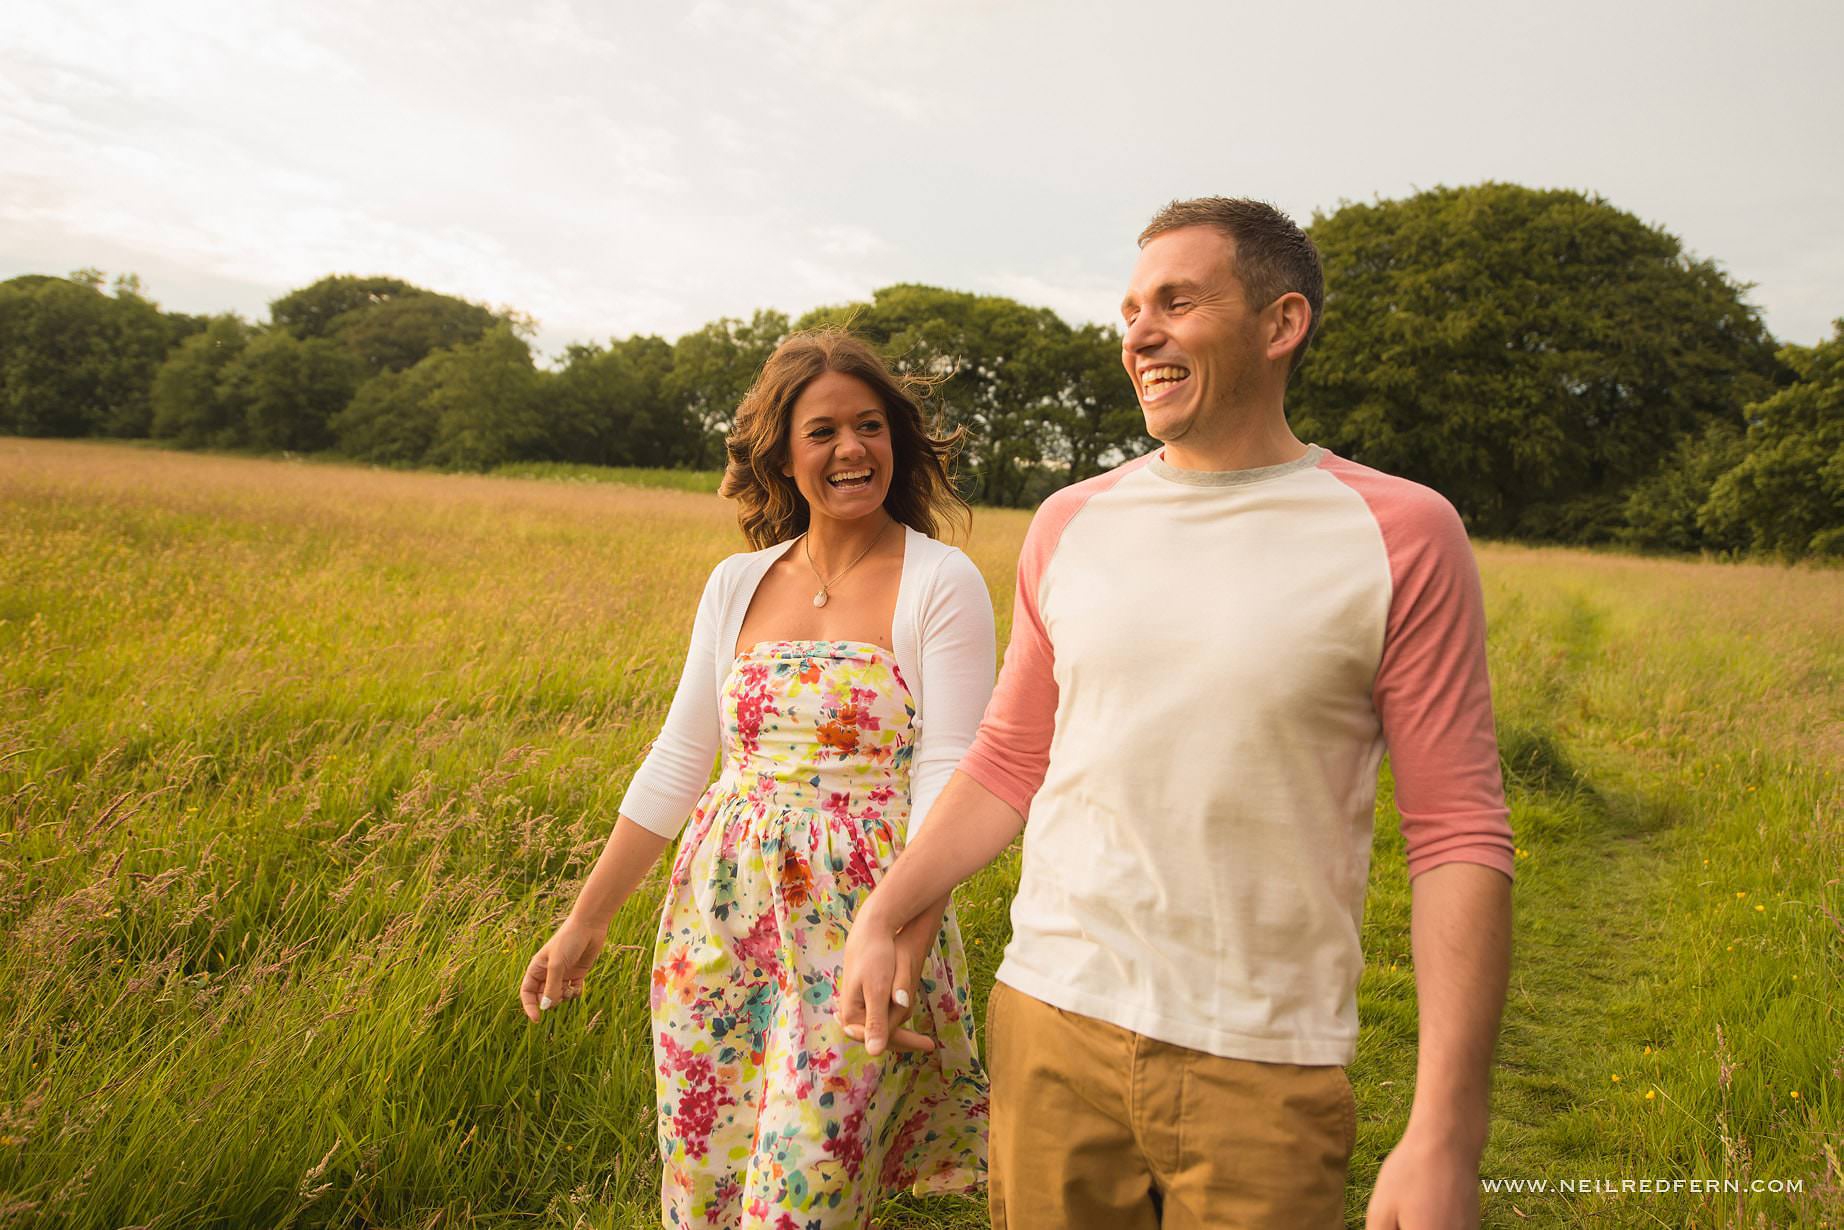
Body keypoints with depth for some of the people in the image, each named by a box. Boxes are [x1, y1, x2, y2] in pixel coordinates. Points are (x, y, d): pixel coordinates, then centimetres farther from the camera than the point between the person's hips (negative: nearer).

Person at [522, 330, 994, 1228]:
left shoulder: (943, 584, -7)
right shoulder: (737, 584, 6)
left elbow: (945, 780, -12)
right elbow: (678, 759, 9)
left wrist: (904, 957, -22)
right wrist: (585, 921, 8)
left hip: (859, 925, -4)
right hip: (722, 917, 5)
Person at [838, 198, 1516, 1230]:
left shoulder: (1402, 535, -6)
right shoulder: (1073, 524, 4)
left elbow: (1459, 834, -8)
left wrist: (1445, 1133, -13)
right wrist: (882, 917, 2)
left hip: (1266, 1067, -2)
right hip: (1053, 1026, 3)